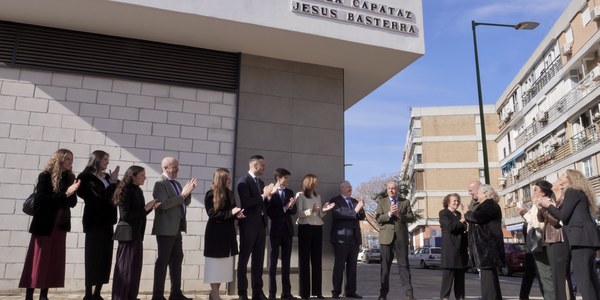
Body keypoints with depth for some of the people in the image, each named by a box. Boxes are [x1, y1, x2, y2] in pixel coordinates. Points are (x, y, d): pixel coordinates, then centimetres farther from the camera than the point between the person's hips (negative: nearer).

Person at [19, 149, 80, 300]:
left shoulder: (69, 178, 8)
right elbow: (41, 199, -15)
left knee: (54, 261, 6)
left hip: (60, 224, 5)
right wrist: (65, 194, -20)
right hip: (45, 224, -5)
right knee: (38, 260, -1)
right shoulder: (45, 176, -5)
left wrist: (71, 193, -14)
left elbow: (73, 202, 6)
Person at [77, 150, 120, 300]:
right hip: (94, 222, -6)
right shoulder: (86, 177, -5)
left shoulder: (107, 177, 13)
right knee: (94, 258, -3)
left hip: (107, 222, 6)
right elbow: (100, 197, -16)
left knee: (105, 258, 6)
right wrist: (112, 183, -12)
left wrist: (114, 181, -5)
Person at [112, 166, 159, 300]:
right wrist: (145, 209, -17)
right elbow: (125, 215, -19)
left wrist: (151, 207, 2)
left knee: (135, 267, 12)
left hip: (137, 234, 8)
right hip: (128, 234, -8)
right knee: (126, 267, -2)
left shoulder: (138, 191, 12)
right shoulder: (126, 191, -13)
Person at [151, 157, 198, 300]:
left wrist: (188, 192, -1)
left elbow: (185, 202, 16)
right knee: (163, 261, -4)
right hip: (165, 229, -9)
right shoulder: (160, 183, -11)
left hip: (176, 228, 9)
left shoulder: (176, 183, 16)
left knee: (177, 259, 11)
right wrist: (182, 194, -22)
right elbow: (164, 204, -23)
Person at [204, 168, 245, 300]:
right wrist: (231, 213, -20)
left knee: (224, 265, 8)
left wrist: (237, 214, -8)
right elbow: (212, 214, -15)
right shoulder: (210, 194, -8)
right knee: (215, 264, 0)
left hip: (228, 232, 6)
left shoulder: (230, 194, 11)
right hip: (215, 233, -6)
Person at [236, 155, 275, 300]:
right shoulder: (243, 181, -8)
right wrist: (263, 195, -18)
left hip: (261, 225, 7)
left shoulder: (261, 182, 16)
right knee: (244, 259, 2)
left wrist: (268, 195, 0)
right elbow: (246, 203, -19)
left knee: (259, 260, 9)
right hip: (248, 225, -7)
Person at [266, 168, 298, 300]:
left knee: (286, 261, 7)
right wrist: (284, 208, -17)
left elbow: (294, 211, 8)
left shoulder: (290, 192, 11)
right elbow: (269, 212, -13)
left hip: (288, 229, 5)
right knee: (273, 261, 3)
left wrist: (291, 206, -12)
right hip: (276, 229, -5)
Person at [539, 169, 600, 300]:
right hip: (586, 237, 10)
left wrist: (549, 205, 4)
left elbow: (564, 216, -10)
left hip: (581, 237, -10)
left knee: (582, 278, -12)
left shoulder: (572, 191, -3)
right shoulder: (578, 192, 24)